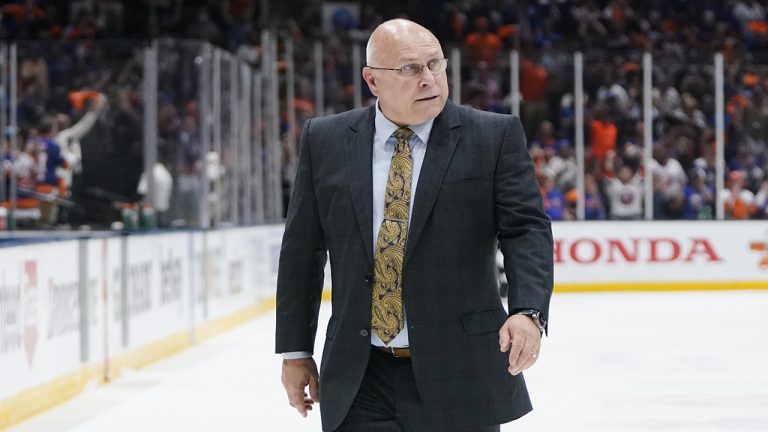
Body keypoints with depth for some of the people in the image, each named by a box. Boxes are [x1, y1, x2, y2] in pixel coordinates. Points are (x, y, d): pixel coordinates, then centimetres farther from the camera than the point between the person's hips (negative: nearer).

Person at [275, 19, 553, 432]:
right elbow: (302, 250, 10)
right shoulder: (325, 140, 5)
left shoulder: (494, 137, -1)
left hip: (457, 372, -1)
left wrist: (528, 312, -25)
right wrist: (295, 351, 8)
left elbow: (526, 229, -7)